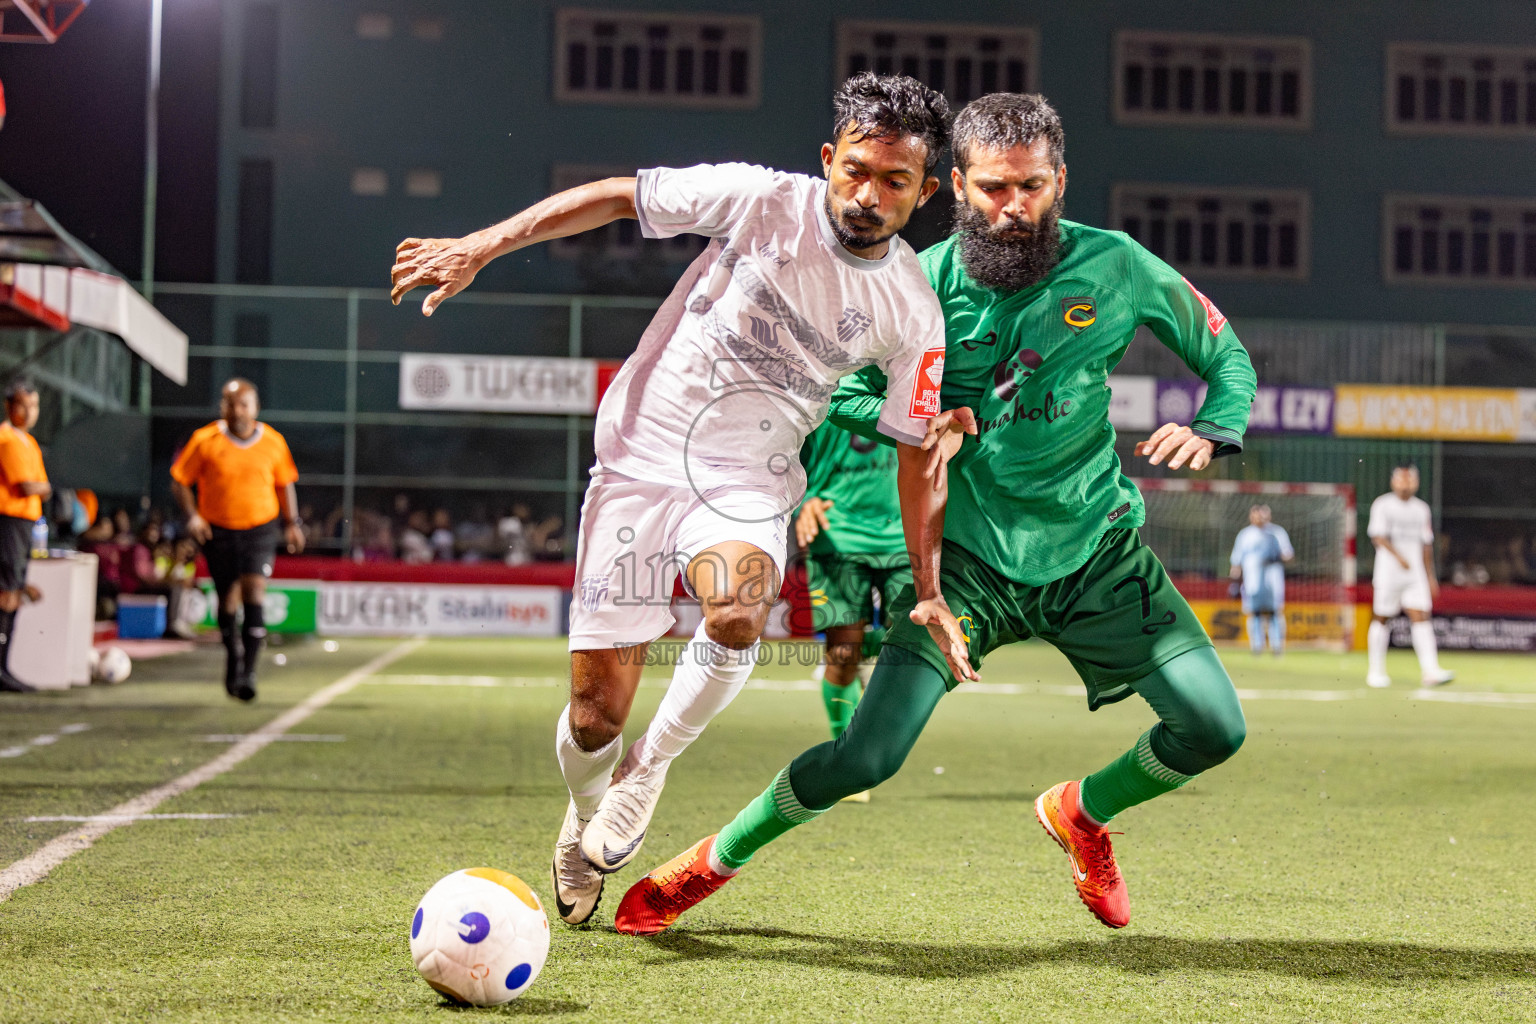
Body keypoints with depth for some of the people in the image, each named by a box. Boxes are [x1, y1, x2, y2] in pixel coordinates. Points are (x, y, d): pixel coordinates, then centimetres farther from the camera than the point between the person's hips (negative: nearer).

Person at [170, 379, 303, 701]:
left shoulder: (273, 442, 0)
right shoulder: (205, 440, -6)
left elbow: (285, 484, 15)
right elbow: (179, 481, 1)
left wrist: (292, 523, 9)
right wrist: (192, 516, -12)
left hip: (260, 530, 0)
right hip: (218, 530, 0)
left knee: (254, 598, -15)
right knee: (227, 601, 7)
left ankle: (248, 672, -14)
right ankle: (233, 660, 32)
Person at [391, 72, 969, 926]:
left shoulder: (913, 314, -5)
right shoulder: (763, 200, -12)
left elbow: (918, 452, 6)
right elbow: (614, 197, -3)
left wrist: (931, 591, 6)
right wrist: (479, 247, -8)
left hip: (748, 482, 1)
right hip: (642, 456, -1)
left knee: (737, 616, -34)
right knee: (596, 713, -3)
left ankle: (653, 764, -5)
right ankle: (587, 819, 33)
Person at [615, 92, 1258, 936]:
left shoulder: (1115, 267, -7)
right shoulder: (923, 283, -10)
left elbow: (1228, 357, 6)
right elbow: (838, 389, 4)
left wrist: (1210, 429, -16)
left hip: (1096, 550, 2)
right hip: (970, 555, -2)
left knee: (1214, 730, -7)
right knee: (865, 757, -13)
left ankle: (1082, 812, 25)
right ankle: (714, 862, 12)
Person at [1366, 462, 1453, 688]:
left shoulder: (1422, 509, 13)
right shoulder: (1383, 505, -2)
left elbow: (1426, 545, 19)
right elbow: (1378, 536, -15)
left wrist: (1431, 576, 17)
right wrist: (1398, 555, -30)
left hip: (1416, 574, 4)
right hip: (1388, 573, -4)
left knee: (1421, 618, -8)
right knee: (1381, 619, 3)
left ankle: (1430, 671, -16)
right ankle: (1375, 671, 15)